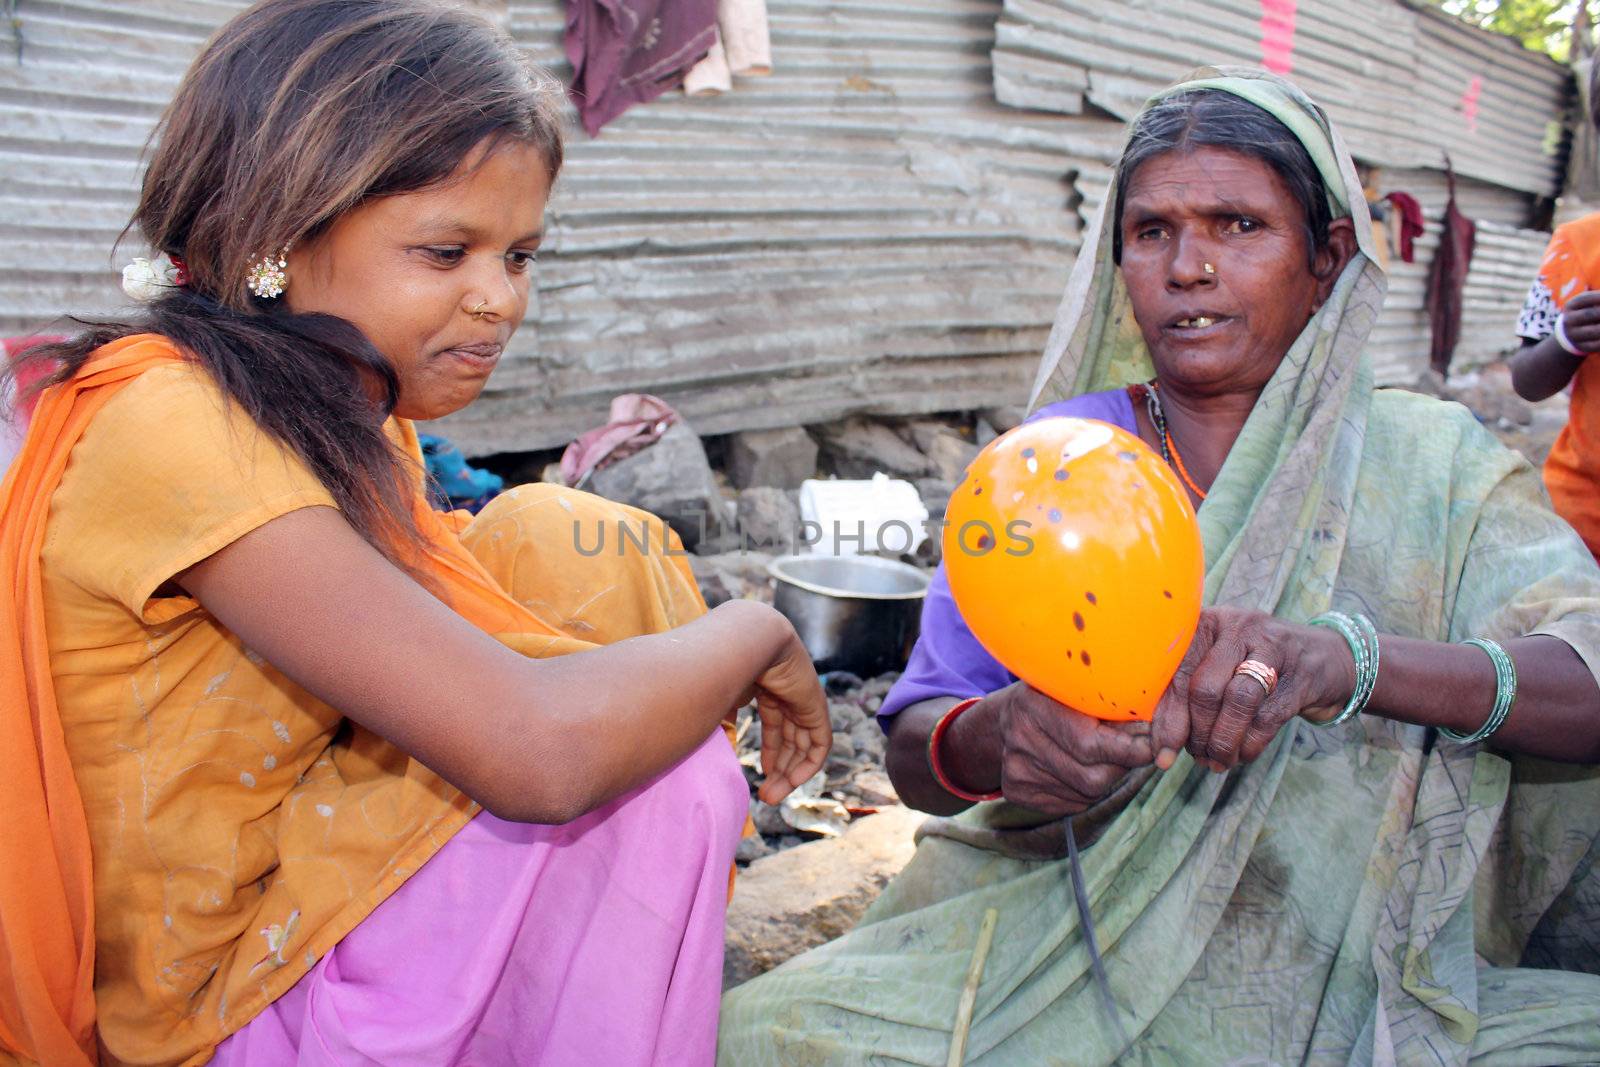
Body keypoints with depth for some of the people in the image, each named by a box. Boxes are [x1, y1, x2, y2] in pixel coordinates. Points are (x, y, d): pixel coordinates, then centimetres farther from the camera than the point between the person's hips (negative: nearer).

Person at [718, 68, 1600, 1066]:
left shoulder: (1433, 462, 2)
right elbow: (915, 751, -2)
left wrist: (1350, 658, -33)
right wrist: (991, 740, -26)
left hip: (1348, 978, 2)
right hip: (1059, 938, -1)